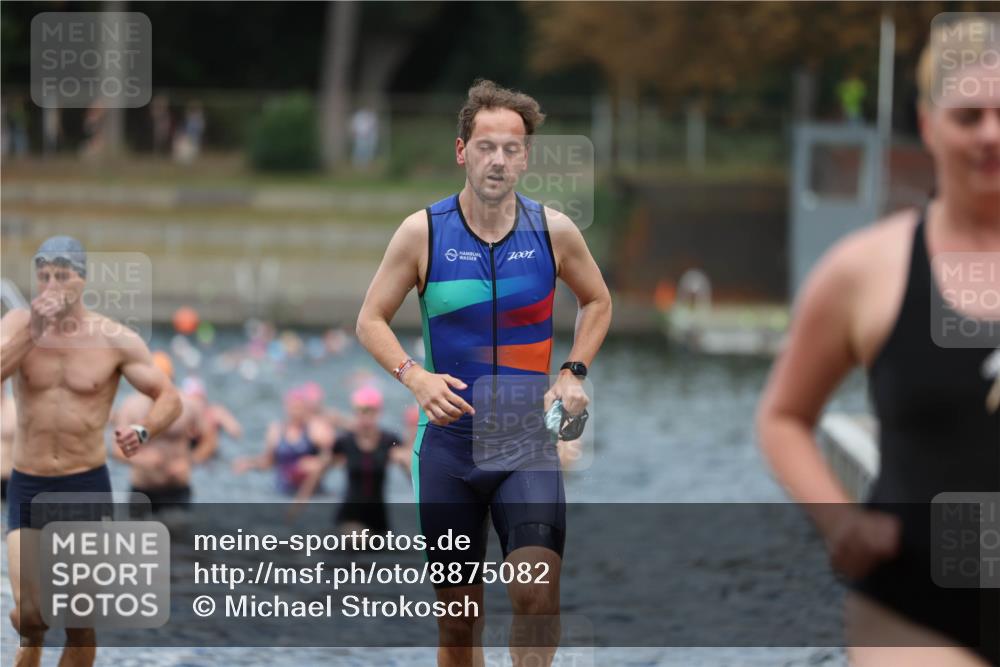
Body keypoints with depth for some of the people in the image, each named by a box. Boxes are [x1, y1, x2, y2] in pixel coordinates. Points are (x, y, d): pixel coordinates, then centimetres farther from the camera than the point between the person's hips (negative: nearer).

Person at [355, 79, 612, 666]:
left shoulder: (554, 231, -1)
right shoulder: (423, 232, -4)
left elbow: (598, 301, 17)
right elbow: (371, 320, 4)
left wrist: (574, 373, 2)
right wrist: (415, 377, -14)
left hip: (528, 441, 0)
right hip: (449, 440, 0)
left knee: (537, 590, -22)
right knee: (458, 615, 6)